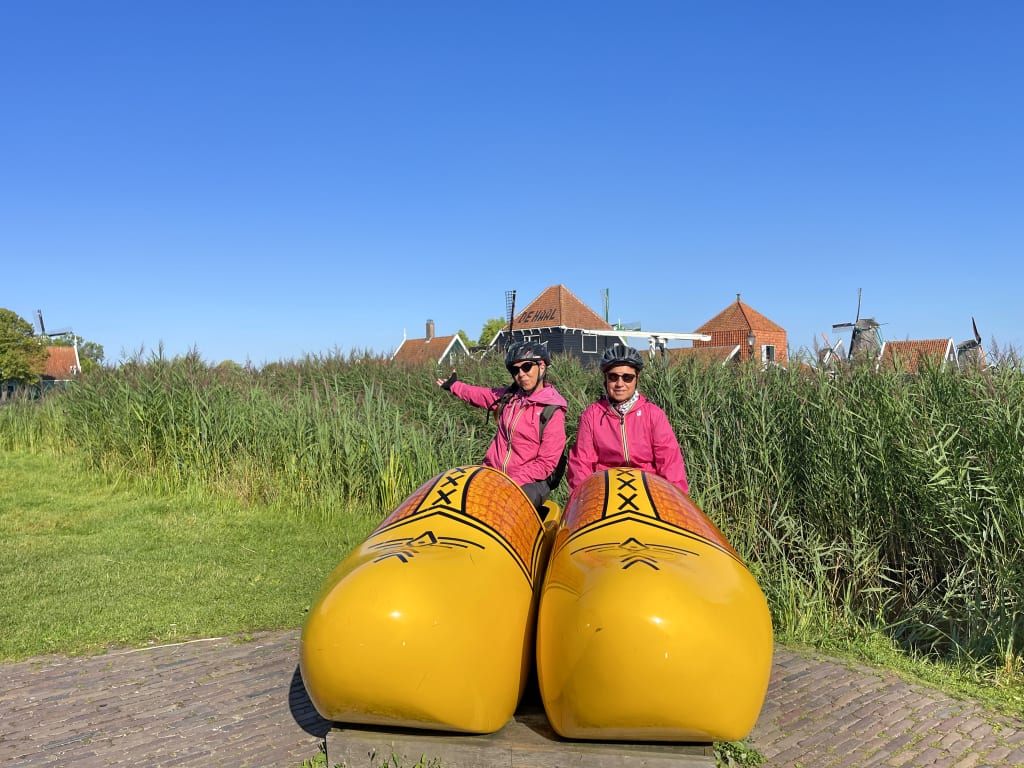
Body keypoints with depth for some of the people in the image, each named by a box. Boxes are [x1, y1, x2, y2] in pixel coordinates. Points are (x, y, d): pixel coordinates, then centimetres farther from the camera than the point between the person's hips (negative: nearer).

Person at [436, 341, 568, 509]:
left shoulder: (553, 411, -9)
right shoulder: (509, 396, 10)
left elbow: (546, 464, -12)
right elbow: (480, 395, 31)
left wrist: (513, 483, -19)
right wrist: (454, 386, 45)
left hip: (530, 482, -6)